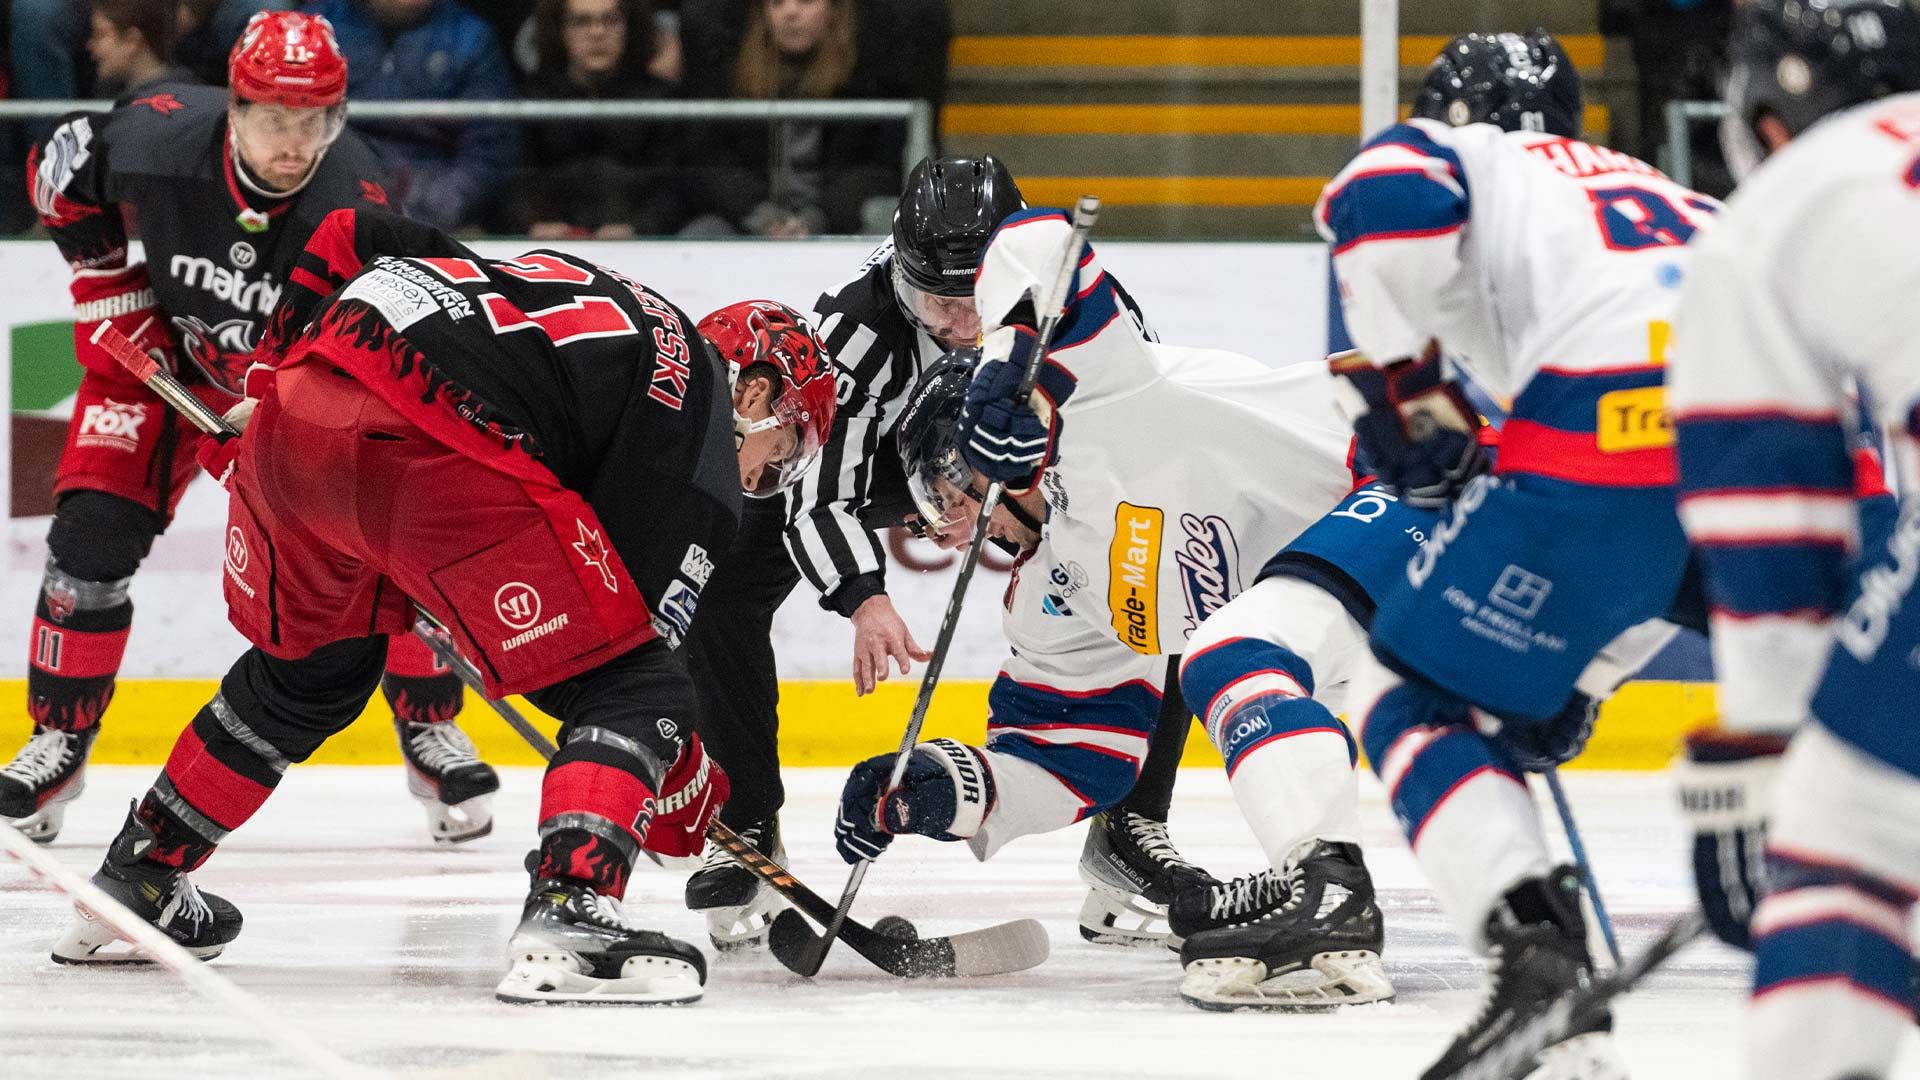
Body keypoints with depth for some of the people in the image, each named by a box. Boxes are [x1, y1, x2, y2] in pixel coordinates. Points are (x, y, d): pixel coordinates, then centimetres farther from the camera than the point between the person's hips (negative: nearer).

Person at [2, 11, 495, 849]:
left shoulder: (353, 204, -34)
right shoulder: (156, 137, -32)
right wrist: (108, 291, -8)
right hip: (164, 343, 1)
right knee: (92, 534, -10)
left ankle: (430, 727, 6)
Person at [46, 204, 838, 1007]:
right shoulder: (704, 433, 12)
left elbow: (349, 240, 32)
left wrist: (278, 373, 37)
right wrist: (694, 803, 15)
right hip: (440, 455, -8)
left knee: (311, 668, 33)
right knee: (631, 690, 2)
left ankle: (136, 881, 45)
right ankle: (568, 919, -19)